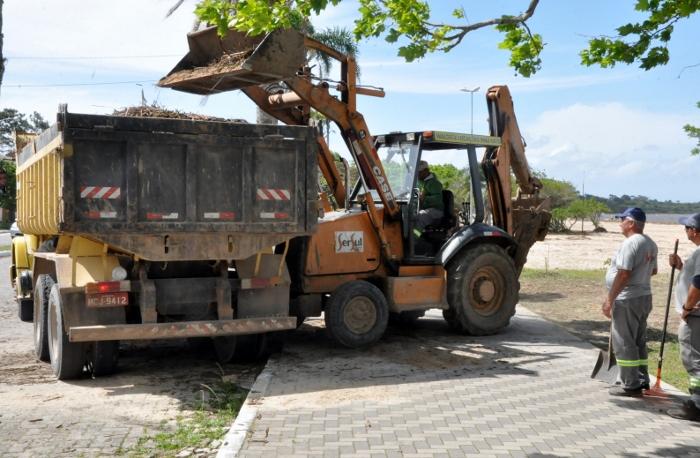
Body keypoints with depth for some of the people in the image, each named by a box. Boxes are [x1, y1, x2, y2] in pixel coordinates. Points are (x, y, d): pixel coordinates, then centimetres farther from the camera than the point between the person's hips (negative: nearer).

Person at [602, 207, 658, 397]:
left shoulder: (630, 243, -19)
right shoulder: (650, 244, 10)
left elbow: (623, 274, -24)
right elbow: (653, 270, 20)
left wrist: (609, 299, -20)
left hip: (627, 300, -9)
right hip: (644, 297, 10)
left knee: (624, 343, -1)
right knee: (638, 341, 18)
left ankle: (631, 384, 3)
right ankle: (642, 379, 26)